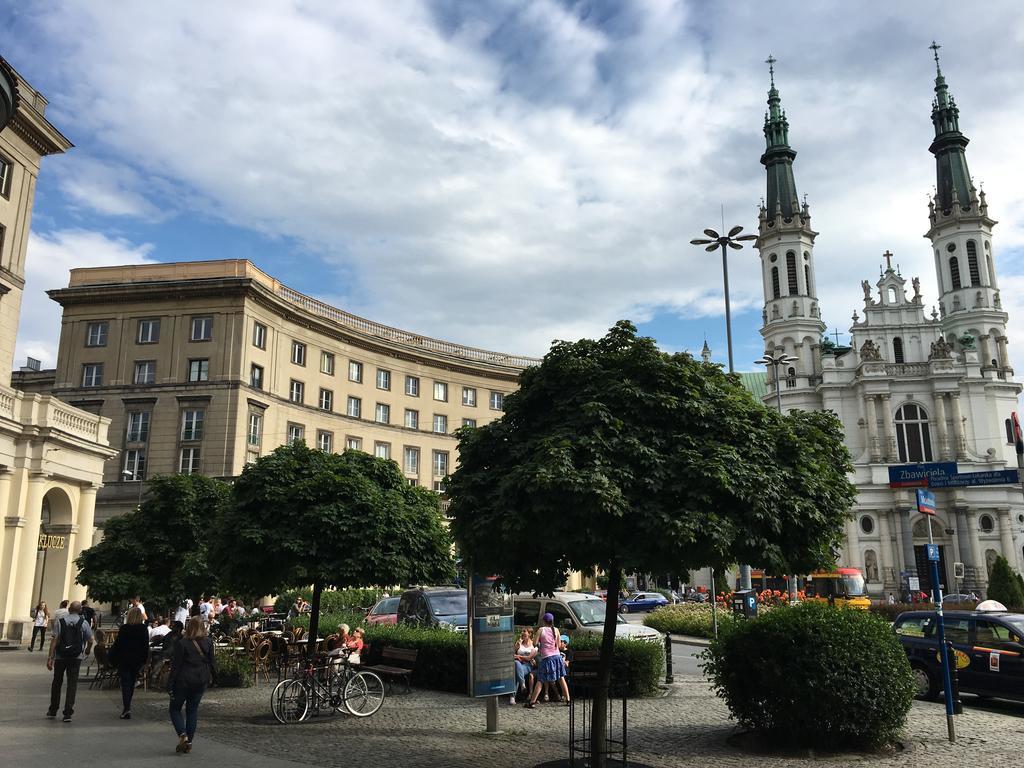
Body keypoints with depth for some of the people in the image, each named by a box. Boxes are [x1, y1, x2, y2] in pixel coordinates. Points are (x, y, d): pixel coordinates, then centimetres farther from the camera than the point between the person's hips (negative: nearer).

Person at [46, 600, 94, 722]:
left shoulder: (60, 621, -1)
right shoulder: (83, 623, -1)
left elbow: (54, 640, -8)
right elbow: (90, 641, 0)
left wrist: (50, 657, -8)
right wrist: (87, 651, 21)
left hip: (60, 657, 1)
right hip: (76, 657, -1)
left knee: (57, 682, 17)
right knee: (72, 684, 2)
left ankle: (53, 710, 29)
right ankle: (68, 713, -4)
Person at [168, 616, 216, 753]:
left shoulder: (182, 643, -12)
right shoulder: (208, 643, 0)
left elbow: (176, 665, -11)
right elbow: (211, 662, 7)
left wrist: (170, 684, -6)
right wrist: (213, 676, 21)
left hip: (184, 680, -4)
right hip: (201, 681, 4)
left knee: (175, 708, 11)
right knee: (193, 710, 13)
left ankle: (182, 734, -9)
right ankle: (189, 742, 11)